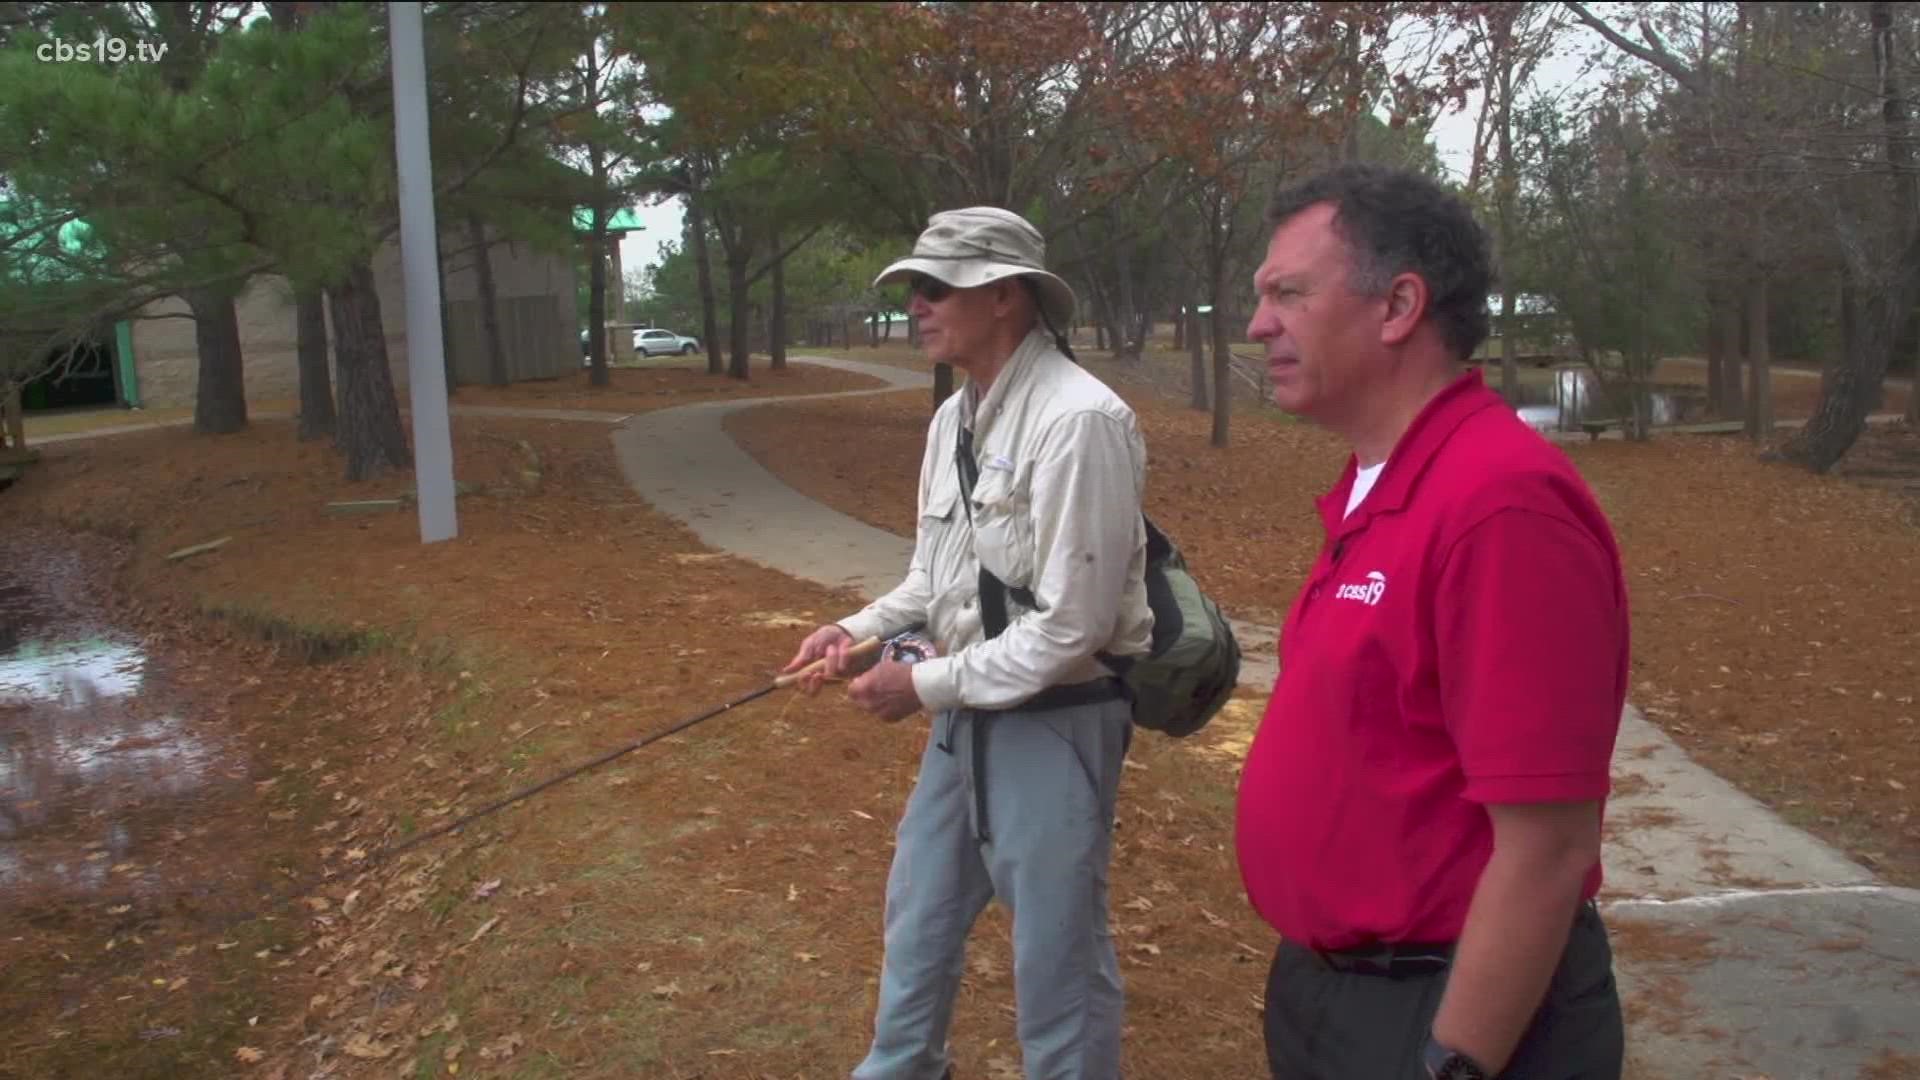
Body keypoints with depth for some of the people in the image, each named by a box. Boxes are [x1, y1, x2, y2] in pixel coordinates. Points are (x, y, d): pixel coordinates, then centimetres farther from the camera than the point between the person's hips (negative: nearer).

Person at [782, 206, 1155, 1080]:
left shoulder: (1079, 420, -23)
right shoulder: (954, 418, 6)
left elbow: (1072, 626, -24)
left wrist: (927, 686, -17)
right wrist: (858, 630, 1)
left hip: (1055, 723, -9)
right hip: (968, 715, 9)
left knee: (1056, 951, 6)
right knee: (919, 913, 25)